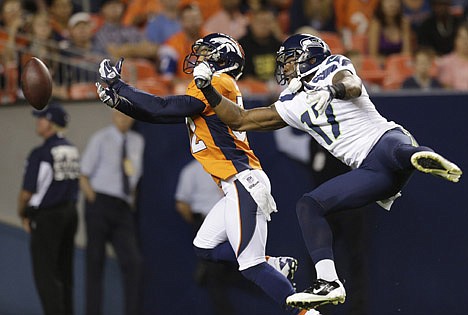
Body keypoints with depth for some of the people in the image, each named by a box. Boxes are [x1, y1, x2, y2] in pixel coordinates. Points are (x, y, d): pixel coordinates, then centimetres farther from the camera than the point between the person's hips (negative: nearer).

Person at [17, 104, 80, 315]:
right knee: (64, 272, 16)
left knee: (45, 274, -2)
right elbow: (76, 183, 9)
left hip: (47, 217, -7)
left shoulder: (41, 154, -18)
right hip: (71, 213, 7)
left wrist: (23, 215, 2)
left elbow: (27, 192, -16)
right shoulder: (73, 151, 4)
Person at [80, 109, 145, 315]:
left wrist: (132, 201, 13)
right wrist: (95, 202, -11)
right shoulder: (100, 139, -3)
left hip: (123, 208, 4)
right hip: (100, 203, -4)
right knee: (95, 262, -1)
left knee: (133, 262, -7)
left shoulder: (137, 142, 12)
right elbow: (84, 178, -3)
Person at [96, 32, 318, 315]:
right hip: (239, 187, 10)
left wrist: (118, 85, -7)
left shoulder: (216, 84, -10)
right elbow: (163, 115, 20)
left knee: (250, 265, -13)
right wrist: (119, 102, 14)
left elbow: (162, 109, -14)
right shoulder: (211, 87, 19)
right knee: (205, 247, 16)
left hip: (244, 183, -10)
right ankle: (276, 266, 14)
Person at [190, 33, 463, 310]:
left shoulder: (333, 68, 7)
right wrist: (208, 89, 16)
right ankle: (328, 283, -16)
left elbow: (353, 86, -17)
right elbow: (240, 120, 26)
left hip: (385, 139, -6)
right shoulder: (292, 106, 24)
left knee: (396, 150, -41)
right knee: (308, 205, -6)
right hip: (368, 171, 6)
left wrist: (333, 90, -40)